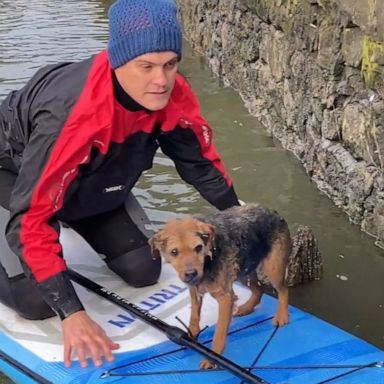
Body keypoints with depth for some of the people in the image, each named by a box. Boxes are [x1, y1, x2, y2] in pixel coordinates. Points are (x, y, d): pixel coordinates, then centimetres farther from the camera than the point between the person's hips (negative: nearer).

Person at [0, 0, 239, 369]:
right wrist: (70, 312, -44)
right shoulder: (71, 115, -43)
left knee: (143, 271, -1)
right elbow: (31, 218, -41)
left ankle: (82, 229, 26)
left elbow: (199, 159, -3)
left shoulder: (172, 95, -23)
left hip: (94, 182, 6)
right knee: (37, 301, -17)